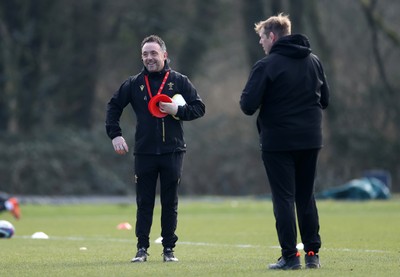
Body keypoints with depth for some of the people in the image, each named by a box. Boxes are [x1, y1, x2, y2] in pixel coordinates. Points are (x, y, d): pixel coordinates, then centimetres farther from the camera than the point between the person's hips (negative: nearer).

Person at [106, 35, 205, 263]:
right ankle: (142, 248, 8)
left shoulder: (179, 81, 3)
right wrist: (115, 134, 0)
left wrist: (178, 111, -14)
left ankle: (169, 248, 11)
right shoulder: (134, 84, 5)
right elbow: (113, 106, 11)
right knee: (144, 203, 2)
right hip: (144, 152, 1)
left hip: (172, 151, -1)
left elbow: (199, 108, 3)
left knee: (170, 203, 4)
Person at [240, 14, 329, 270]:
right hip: (310, 139, 5)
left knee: (284, 198, 0)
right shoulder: (314, 62, 8)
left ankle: (290, 256, -3)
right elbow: (325, 100, 13)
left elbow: (248, 106, -15)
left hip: (278, 141, -5)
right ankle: (312, 253, 13)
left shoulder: (267, 66, -11)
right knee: (306, 196, 14)